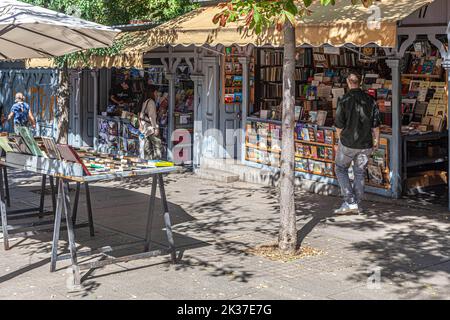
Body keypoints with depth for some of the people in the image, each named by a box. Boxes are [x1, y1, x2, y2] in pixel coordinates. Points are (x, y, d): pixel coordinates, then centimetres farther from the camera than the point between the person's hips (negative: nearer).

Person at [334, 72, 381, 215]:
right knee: (360, 173, 16)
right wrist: (377, 140, 19)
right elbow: (376, 124, 4)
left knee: (341, 170, 13)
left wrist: (340, 140, 12)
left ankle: (350, 202, 2)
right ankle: (357, 205, 18)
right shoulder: (370, 100, -1)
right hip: (365, 144, 4)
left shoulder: (344, 101, -11)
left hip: (348, 143, -3)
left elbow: (339, 125, -6)